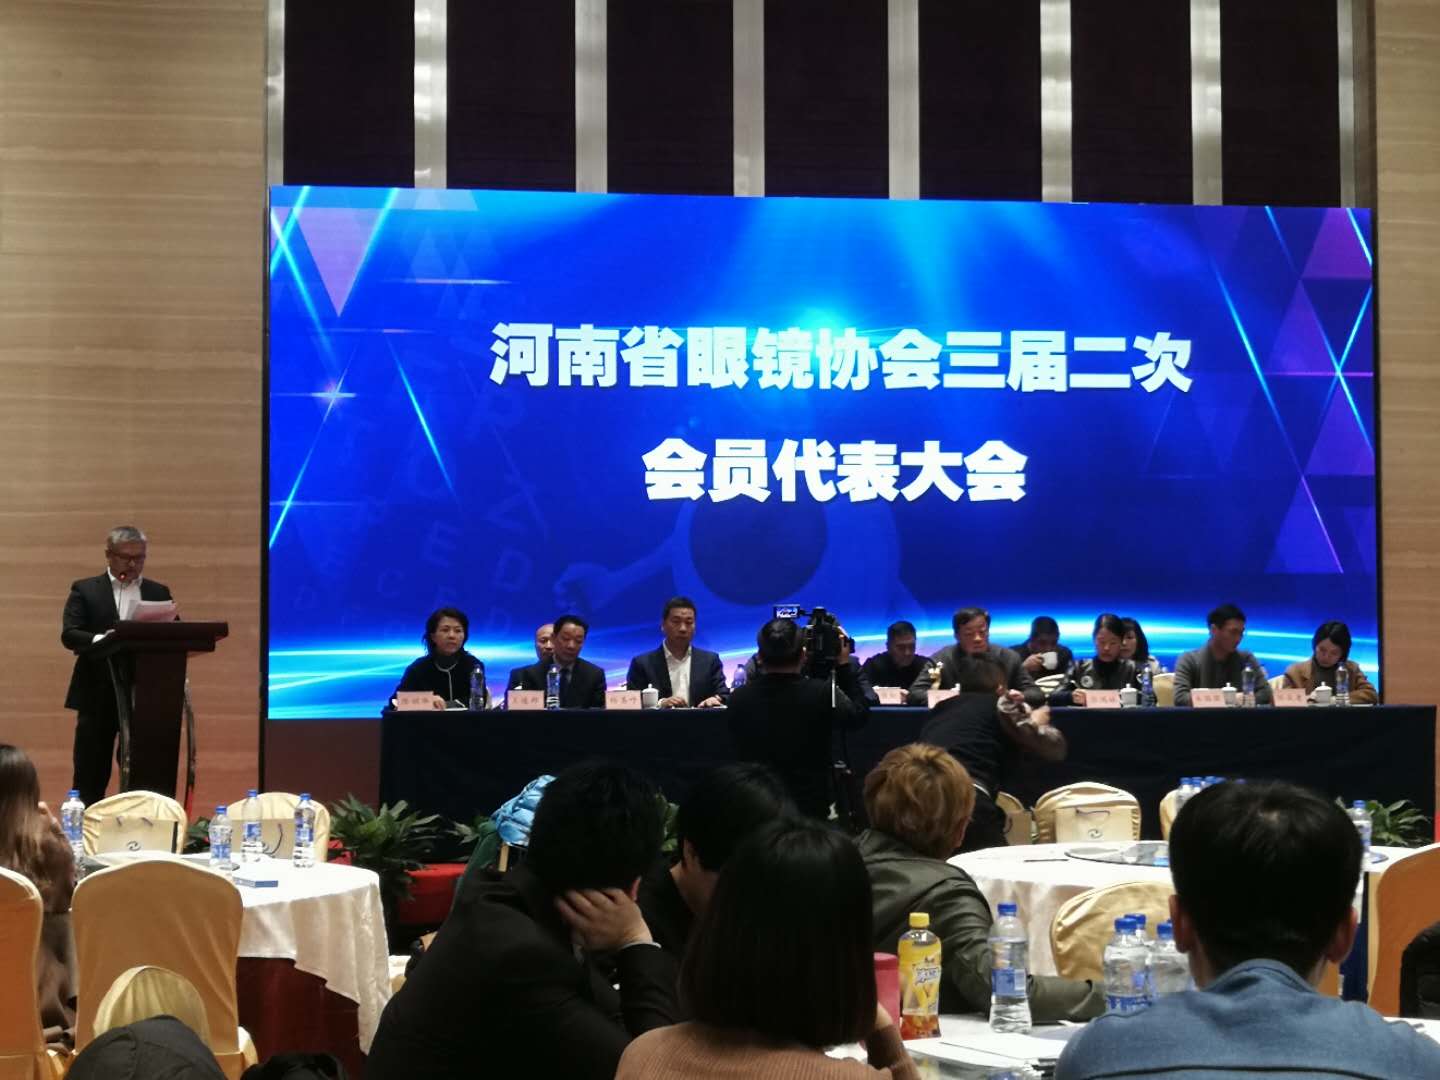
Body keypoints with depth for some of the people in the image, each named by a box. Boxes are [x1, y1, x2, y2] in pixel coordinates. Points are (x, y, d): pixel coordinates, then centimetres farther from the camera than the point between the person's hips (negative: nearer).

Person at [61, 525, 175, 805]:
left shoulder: (158, 593, 12)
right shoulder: (85, 590, 5)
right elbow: (69, 634, -8)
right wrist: (100, 640, -27)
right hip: (98, 696, -2)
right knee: (90, 777, 1)